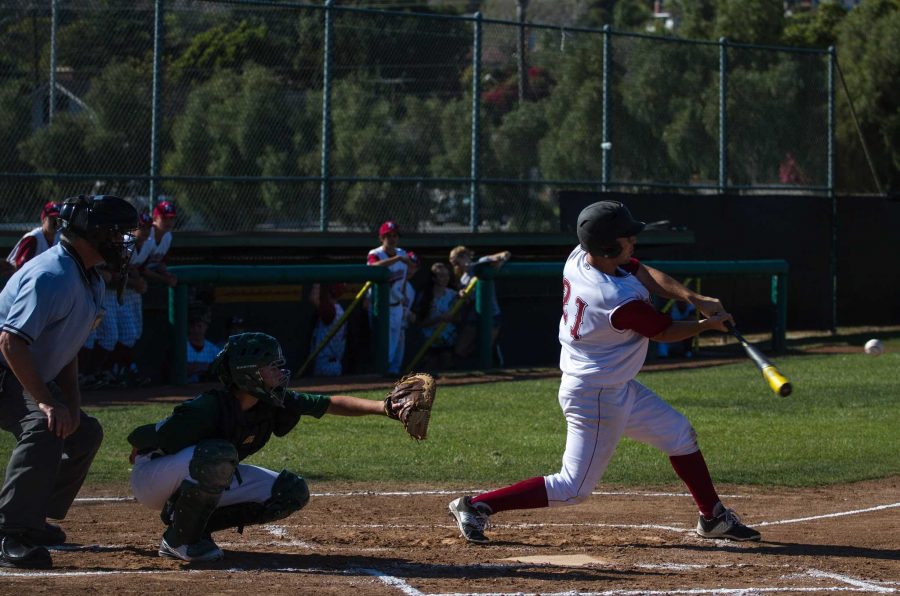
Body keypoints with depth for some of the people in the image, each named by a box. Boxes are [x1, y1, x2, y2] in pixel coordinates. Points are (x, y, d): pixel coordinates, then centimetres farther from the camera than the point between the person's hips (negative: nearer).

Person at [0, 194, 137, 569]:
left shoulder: (91, 283, 8)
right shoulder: (53, 275, -25)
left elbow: (66, 348, 16)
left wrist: (70, 401, 3)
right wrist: (46, 401, -34)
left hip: (31, 380, 11)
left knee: (84, 433, 17)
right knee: (44, 426, -33)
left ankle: (32, 522, 27)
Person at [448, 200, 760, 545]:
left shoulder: (579, 257, -8)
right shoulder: (621, 301, -32)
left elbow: (646, 275, 0)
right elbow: (665, 332, -15)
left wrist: (693, 298, -12)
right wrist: (709, 324, 2)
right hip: (596, 399, -10)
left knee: (680, 434, 18)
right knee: (574, 488, -1)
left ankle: (713, 518, 30)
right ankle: (476, 506, 2)